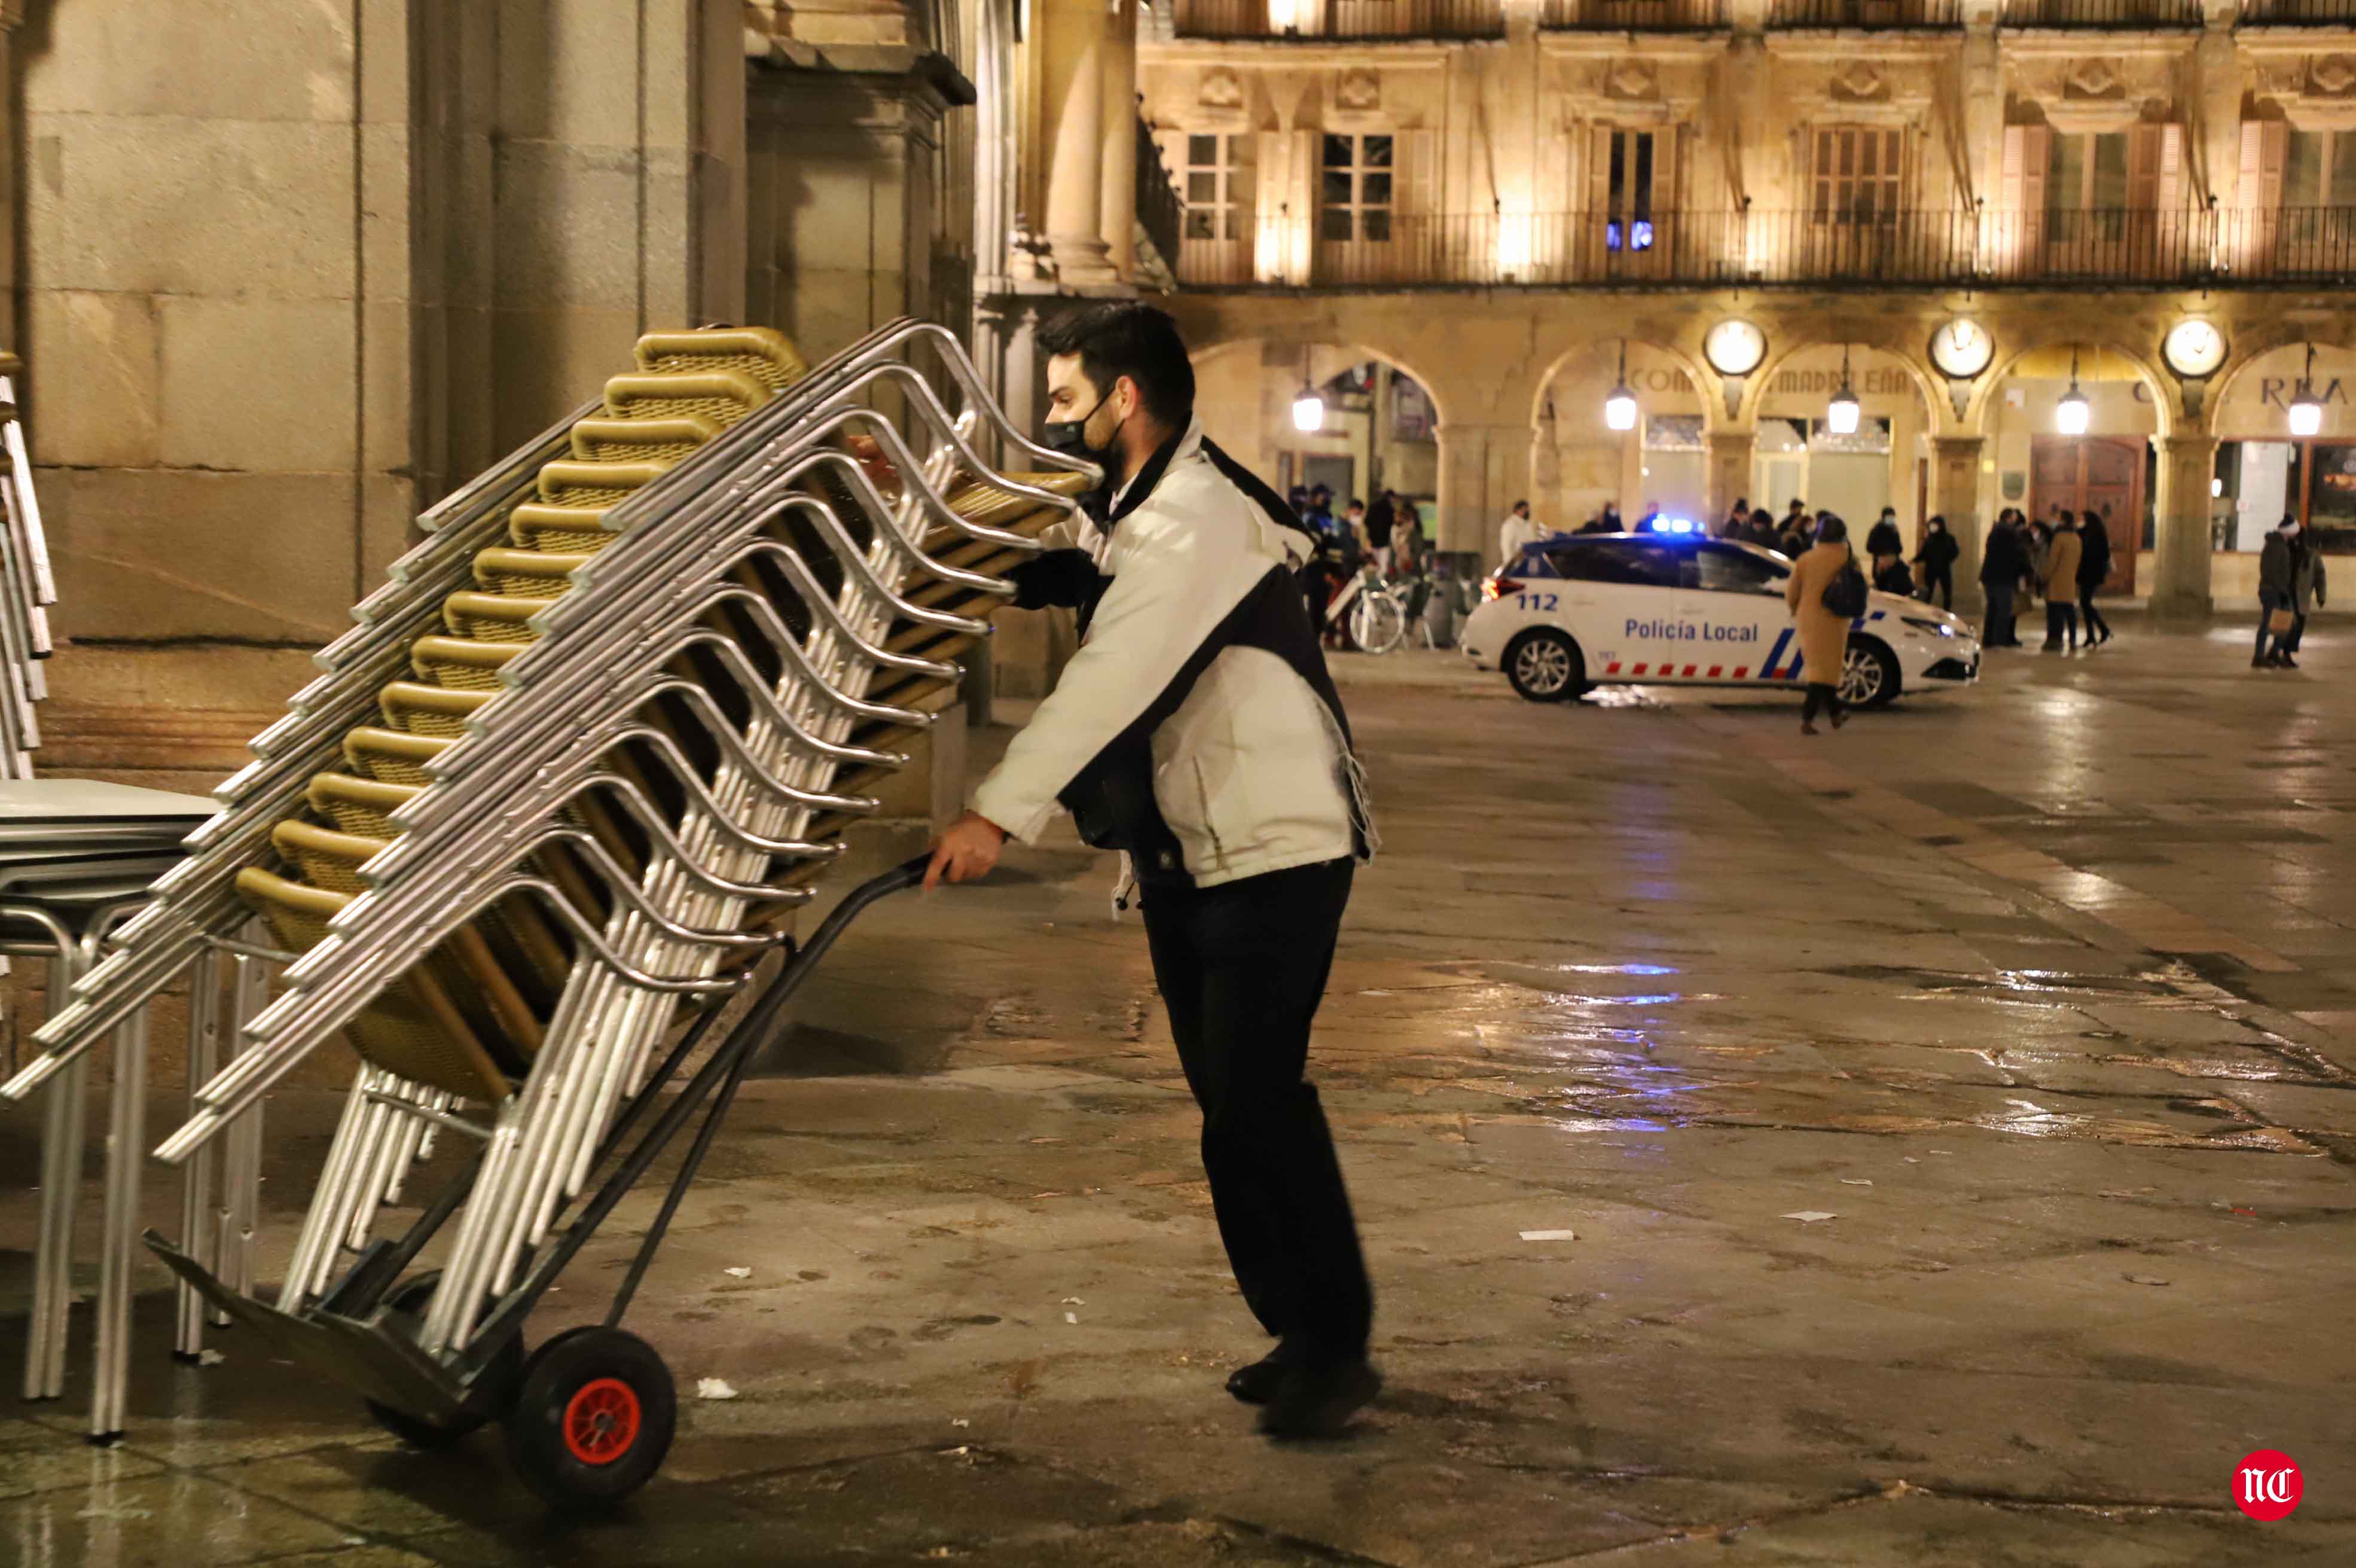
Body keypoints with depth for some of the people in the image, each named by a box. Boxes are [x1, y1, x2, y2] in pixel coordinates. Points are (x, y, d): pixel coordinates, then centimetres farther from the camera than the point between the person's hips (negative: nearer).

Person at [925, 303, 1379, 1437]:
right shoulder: (1130, 515, 15)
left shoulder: (1194, 515, -18)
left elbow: (1110, 679, -29)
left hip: (1275, 849, -10)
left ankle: (1335, 1350, -7)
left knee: (1257, 1097, -14)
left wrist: (1000, 812, -35)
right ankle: (1297, 1335, 20)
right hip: (1190, 856, 10)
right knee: (1232, 1104, 11)